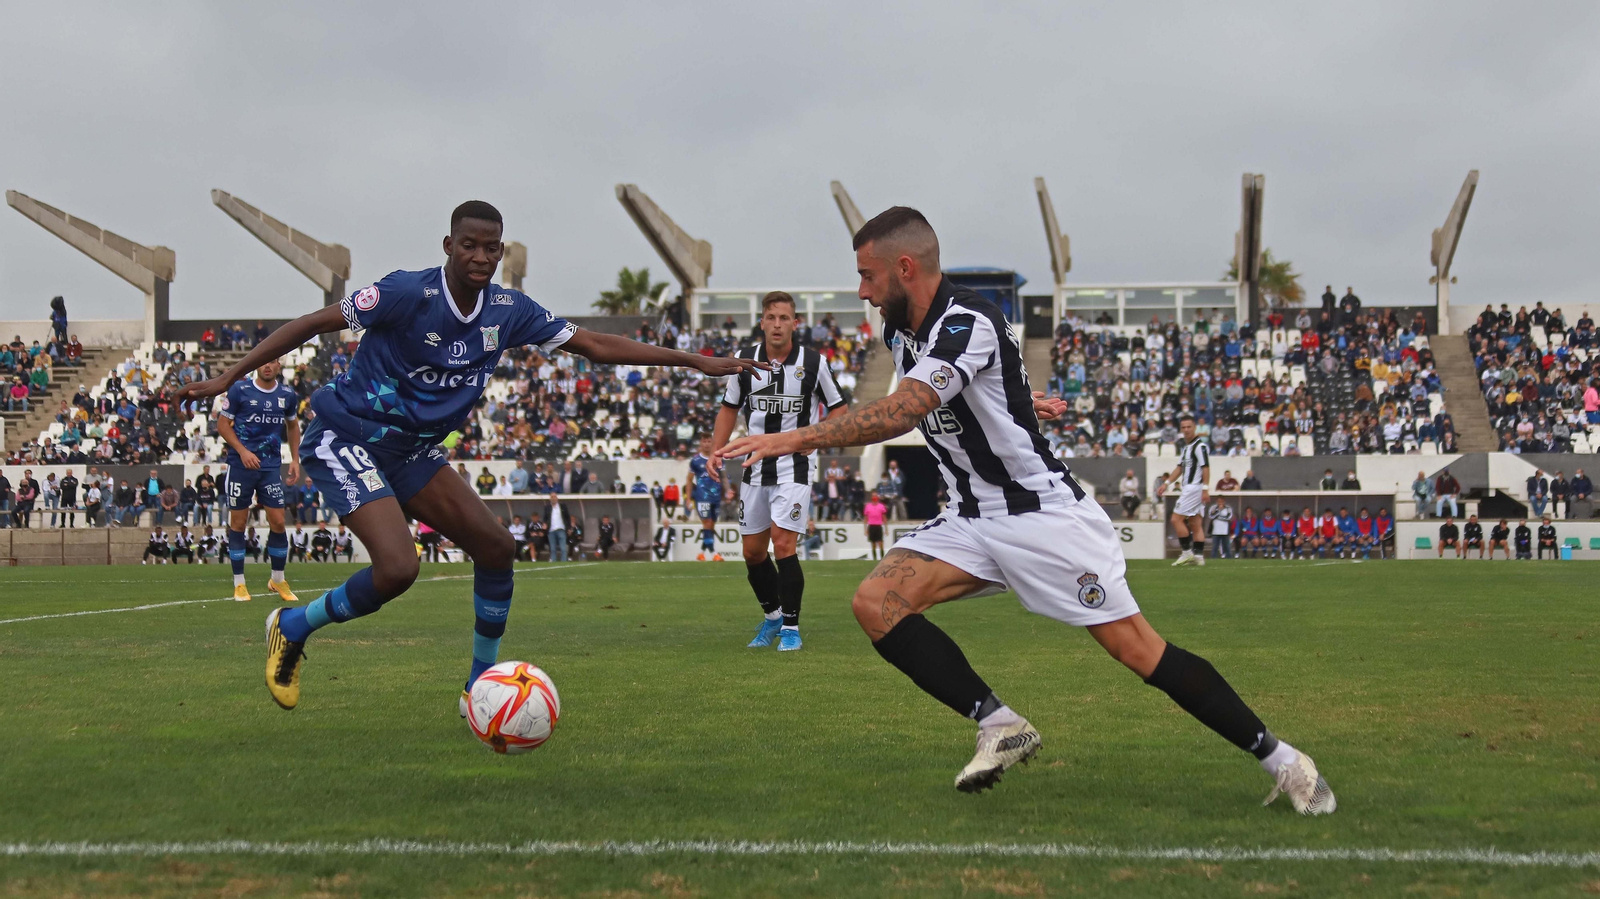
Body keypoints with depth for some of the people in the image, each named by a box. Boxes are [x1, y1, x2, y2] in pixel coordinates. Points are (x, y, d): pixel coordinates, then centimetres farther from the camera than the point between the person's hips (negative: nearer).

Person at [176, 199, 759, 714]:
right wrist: (227, 378, -19)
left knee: (495, 547, -1)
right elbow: (311, 324, -15)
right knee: (397, 568, -23)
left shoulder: (509, 311, -3)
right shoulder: (410, 293, -21)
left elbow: (597, 345, 5)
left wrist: (695, 361, 4)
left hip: (411, 450, 7)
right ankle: (291, 628, 3)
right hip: (345, 438, -7)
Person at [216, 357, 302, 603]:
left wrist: (295, 459, 13)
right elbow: (222, 424, -2)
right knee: (238, 521, 2)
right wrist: (243, 451, -14)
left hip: (271, 465, 2)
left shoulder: (287, 395, 5)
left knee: (278, 522, -3)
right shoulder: (239, 389, -5)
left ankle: (278, 580, 14)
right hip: (241, 464, -2)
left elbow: (292, 425, 21)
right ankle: (239, 583, 11)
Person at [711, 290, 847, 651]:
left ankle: (791, 625, -2)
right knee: (753, 551, 8)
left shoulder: (814, 362, -5)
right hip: (755, 465, 4)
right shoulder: (744, 361, 2)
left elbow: (838, 408, 5)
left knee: (783, 543, -15)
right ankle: (772, 616, 30)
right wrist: (716, 452, 2)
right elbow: (729, 408, 13)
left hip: (794, 466, -4)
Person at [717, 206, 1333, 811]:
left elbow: (905, 410, -37)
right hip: (971, 520, 8)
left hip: (1044, 511, -8)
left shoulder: (966, 322, -22)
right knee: (875, 603, -13)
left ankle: (1281, 760, 4)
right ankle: (999, 725, -10)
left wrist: (797, 439, -41)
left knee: (1139, 652, -10)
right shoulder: (901, 332, 6)